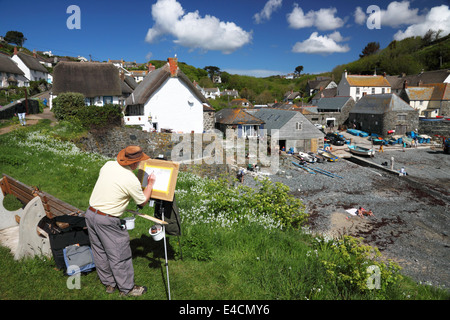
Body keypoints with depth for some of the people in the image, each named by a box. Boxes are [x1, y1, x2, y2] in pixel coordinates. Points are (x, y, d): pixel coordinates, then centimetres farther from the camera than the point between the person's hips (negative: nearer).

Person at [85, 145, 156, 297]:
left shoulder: (108, 165, -1)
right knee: (119, 255, 7)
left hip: (90, 213, 8)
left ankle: (109, 283, 36)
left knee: (99, 251, 19)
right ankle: (127, 288, 22)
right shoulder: (132, 180, -20)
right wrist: (150, 184, 8)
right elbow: (143, 202, -4)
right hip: (107, 221, -8)